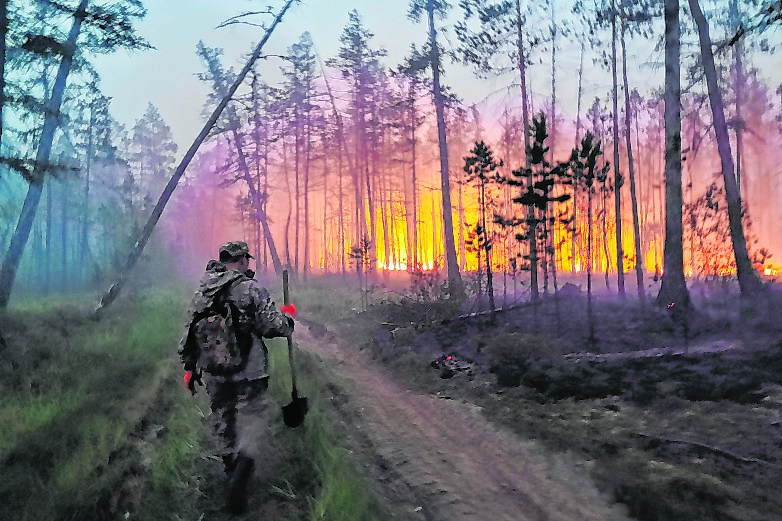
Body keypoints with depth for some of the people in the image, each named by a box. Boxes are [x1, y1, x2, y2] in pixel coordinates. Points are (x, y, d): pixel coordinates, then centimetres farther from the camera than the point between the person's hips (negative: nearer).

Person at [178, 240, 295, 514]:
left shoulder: (201, 292, 6)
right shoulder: (251, 289, -12)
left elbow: (189, 332, 11)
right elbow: (274, 327, -13)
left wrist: (189, 367, 20)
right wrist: (288, 316, 8)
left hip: (212, 373, 5)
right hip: (248, 373, -5)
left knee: (222, 420, 20)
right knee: (250, 419, 3)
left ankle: (230, 468, 35)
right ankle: (240, 474, -13)